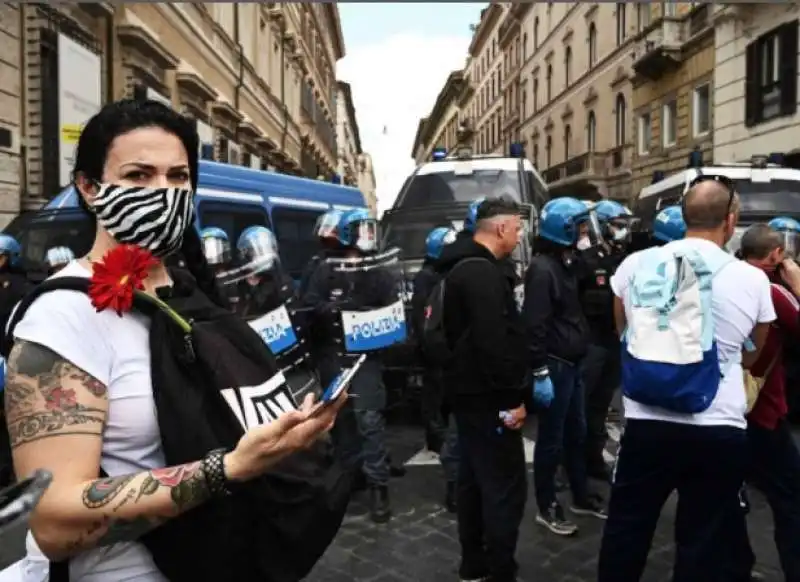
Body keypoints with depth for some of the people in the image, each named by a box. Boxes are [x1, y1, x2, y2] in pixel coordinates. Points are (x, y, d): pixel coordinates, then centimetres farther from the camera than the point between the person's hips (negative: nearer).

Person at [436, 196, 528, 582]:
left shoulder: (464, 266, 14)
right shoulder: (483, 272, -19)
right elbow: (494, 342, -26)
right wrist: (512, 397, -20)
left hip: (469, 391, 11)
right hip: (487, 396, -11)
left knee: (474, 479, 18)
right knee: (506, 486, -3)